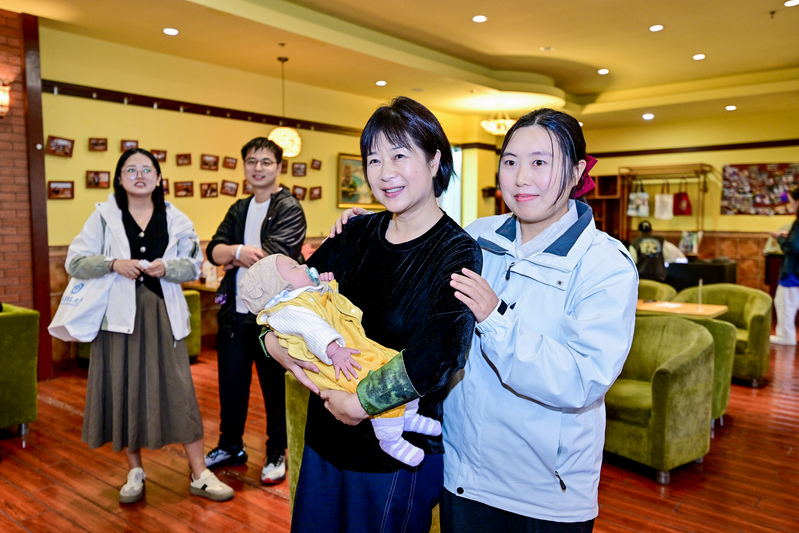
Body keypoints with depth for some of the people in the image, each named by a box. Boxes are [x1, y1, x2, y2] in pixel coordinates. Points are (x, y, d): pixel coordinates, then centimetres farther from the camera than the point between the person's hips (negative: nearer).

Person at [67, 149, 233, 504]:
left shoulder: (175, 220, 8)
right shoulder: (105, 216, 5)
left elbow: (194, 266, 6)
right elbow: (74, 263, 2)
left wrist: (166, 267, -14)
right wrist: (114, 264, -15)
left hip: (163, 314, 0)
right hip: (120, 314, 0)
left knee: (178, 389, -1)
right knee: (124, 390, 5)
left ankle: (200, 476, 8)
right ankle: (135, 472, 24)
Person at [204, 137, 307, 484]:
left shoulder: (289, 209, -8)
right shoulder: (239, 210, 13)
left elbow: (276, 257, -22)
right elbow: (213, 250, 0)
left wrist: (236, 257, -9)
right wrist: (240, 251, -20)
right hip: (235, 311, 6)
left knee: (275, 385, 7)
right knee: (231, 382, 17)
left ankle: (276, 453, 24)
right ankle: (230, 446, 36)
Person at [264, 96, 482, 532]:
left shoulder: (457, 254, -17)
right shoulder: (358, 233, 1)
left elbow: (441, 353, -32)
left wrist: (359, 403, -24)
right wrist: (272, 339, -12)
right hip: (326, 437, 6)